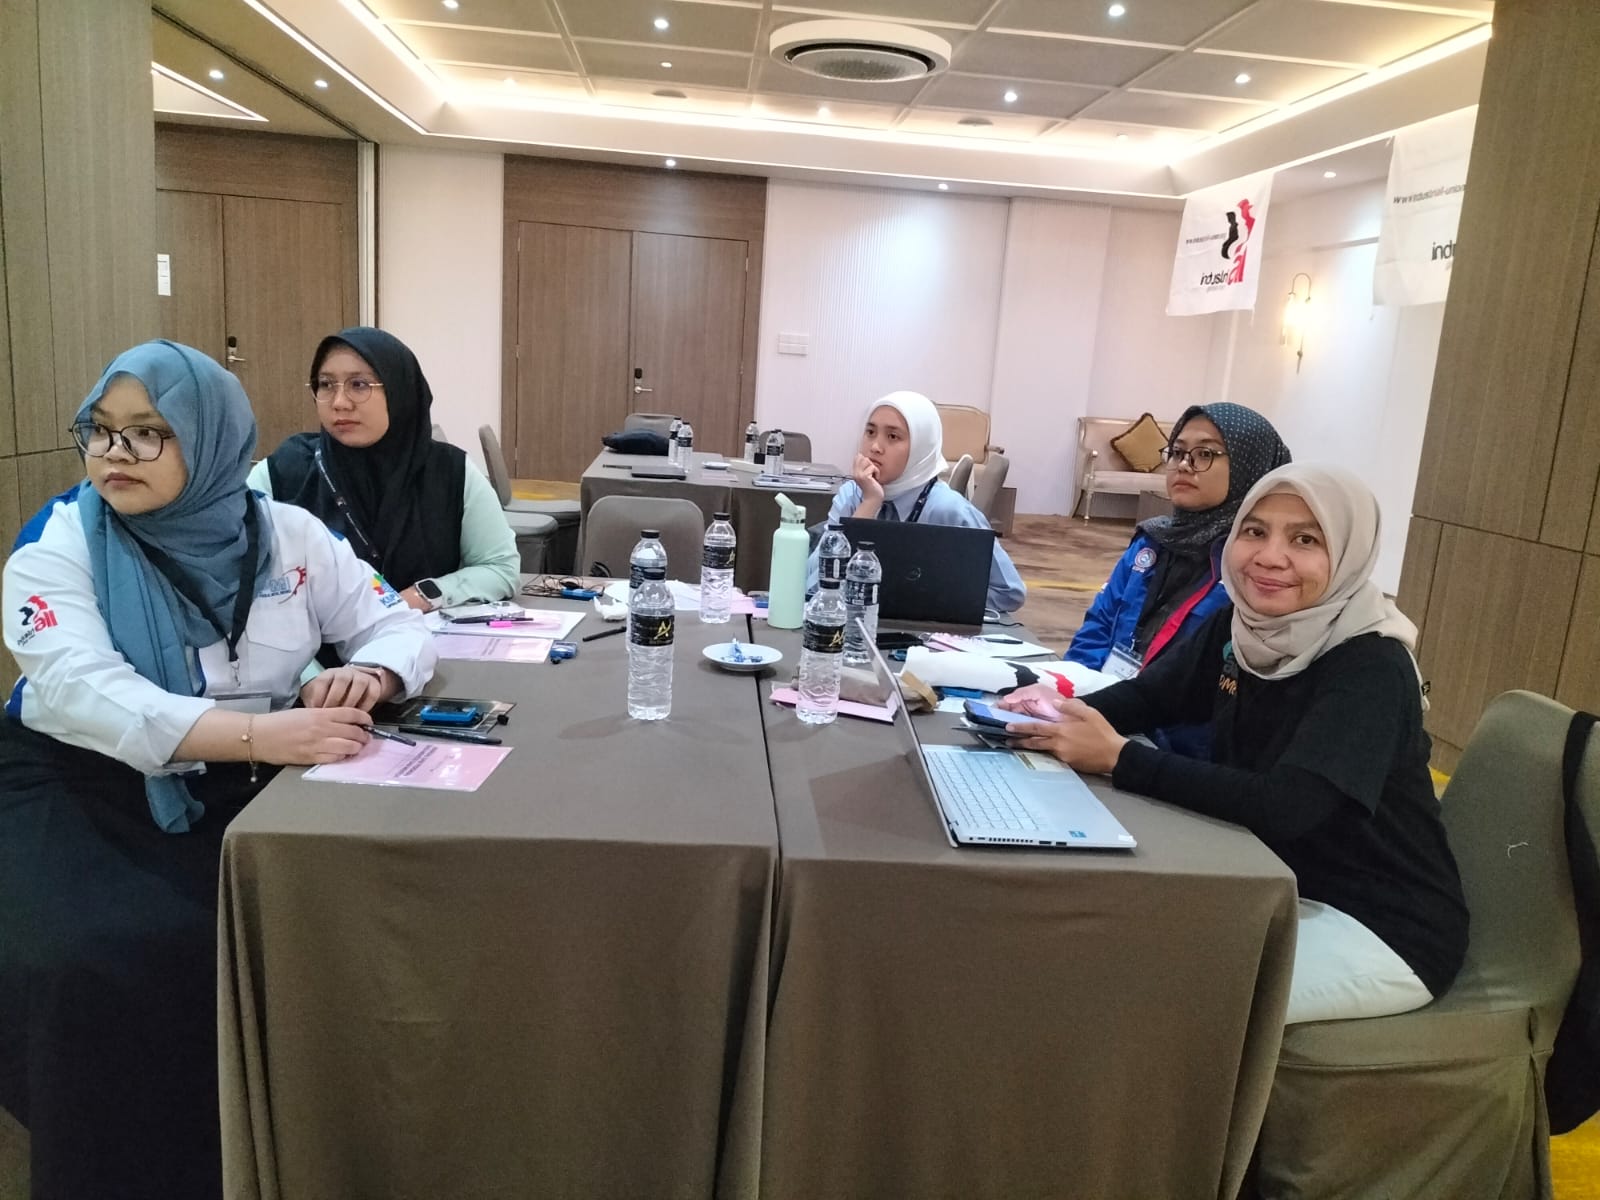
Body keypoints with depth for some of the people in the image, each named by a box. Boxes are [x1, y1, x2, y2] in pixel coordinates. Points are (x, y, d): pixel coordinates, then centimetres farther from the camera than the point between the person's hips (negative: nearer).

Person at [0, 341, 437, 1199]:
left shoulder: (289, 533, 1)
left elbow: (398, 626, 4)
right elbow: (79, 691, -23)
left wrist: (367, 675, -22)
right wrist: (255, 733, -38)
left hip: (242, 793, 2)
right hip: (85, 791, -1)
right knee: (96, 964, -27)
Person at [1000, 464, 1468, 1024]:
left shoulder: (1371, 667, -24)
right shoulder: (1237, 627, -3)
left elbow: (1284, 807, -35)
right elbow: (1146, 694, 7)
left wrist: (1117, 757, -35)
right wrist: (1064, 709, -15)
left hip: (1382, 927, -6)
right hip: (1279, 887, 7)